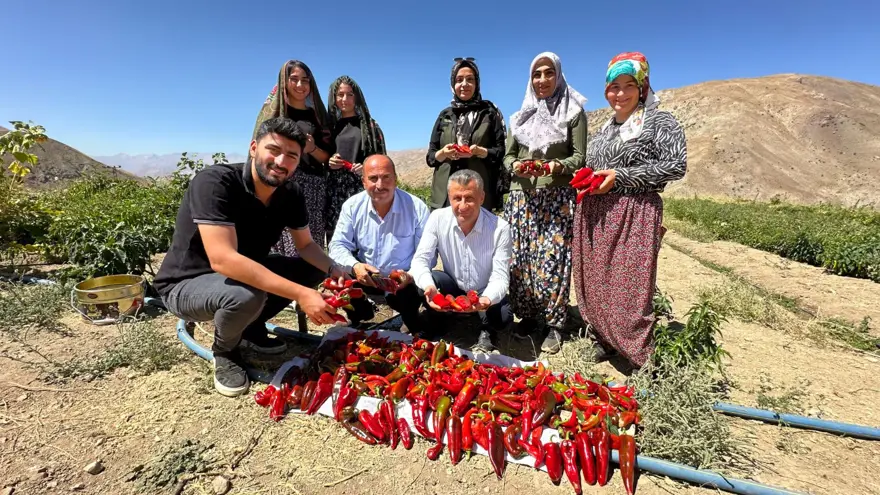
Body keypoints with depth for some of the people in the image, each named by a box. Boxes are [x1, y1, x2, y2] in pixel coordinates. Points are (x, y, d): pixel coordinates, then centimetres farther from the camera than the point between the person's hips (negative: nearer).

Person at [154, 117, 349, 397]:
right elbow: (223, 260, -39)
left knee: (317, 269, -2)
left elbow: (306, 246, 1)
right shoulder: (215, 182, -28)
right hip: (186, 284, -6)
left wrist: (335, 271, -20)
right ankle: (224, 352, -1)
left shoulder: (291, 194, -8)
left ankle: (252, 328, 10)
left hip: (245, 274, 7)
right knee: (246, 295, -37)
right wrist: (300, 294, -42)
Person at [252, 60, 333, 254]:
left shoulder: (316, 115, 16)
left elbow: (327, 157, 12)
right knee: (284, 242, -12)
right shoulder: (273, 110, 10)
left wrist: (312, 148, -6)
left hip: (314, 188, 2)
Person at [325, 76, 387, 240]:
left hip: (361, 187, -2)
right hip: (334, 189, 3)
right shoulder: (329, 125, 16)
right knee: (335, 238, -1)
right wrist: (328, 162, -3)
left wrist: (367, 168, -13)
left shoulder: (369, 125, 9)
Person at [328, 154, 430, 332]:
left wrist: (413, 274, -32)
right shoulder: (352, 206, -7)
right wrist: (354, 266, -31)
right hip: (364, 277, 3)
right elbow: (338, 245, -8)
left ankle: (413, 329, 9)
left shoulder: (417, 207, -14)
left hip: (403, 280, -2)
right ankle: (360, 317, 12)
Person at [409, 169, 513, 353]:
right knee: (421, 283, -28)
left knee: (503, 319, -30)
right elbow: (420, 259, -20)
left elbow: (499, 277, -24)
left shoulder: (500, 228, -24)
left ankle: (486, 331, 9)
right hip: (453, 289, 1)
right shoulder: (438, 218, -19)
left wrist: (487, 299, -48)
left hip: (485, 294, -1)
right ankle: (433, 325, 3)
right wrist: (428, 286, -42)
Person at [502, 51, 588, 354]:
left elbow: (579, 157, 0)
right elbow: (507, 155, 13)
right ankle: (527, 316, 17)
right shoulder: (521, 116, 17)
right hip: (522, 195, 4)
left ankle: (553, 324, 8)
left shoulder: (574, 113, 7)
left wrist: (559, 166, -21)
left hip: (557, 197, -3)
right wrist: (515, 166, -10)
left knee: (552, 260, -6)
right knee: (520, 258, 2)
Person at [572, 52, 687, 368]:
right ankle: (602, 343, 26)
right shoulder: (603, 131, 19)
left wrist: (620, 176, -15)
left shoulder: (660, 122, 1)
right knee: (595, 283, 9)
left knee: (629, 287, -7)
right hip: (594, 216, 6)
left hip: (634, 215, -6)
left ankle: (642, 360, 8)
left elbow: (676, 165, -9)